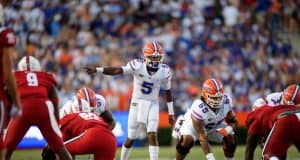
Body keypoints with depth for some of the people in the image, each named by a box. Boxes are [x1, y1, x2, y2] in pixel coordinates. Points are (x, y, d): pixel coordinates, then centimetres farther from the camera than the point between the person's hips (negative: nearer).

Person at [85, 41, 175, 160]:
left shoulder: (164, 71, -9)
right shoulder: (138, 66, -16)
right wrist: (97, 70, -40)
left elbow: (168, 92, 3)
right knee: (131, 138, 6)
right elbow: (117, 71, -27)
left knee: (153, 135, -14)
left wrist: (171, 113, 6)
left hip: (152, 105, 1)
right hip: (137, 103, -1)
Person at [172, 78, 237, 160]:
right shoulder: (198, 108, -41)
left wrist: (228, 129, -35)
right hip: (192, 124, -5)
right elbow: (202, 138, -40)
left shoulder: (226, 101, -26)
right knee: (187, 140, -33)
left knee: (230, 137, -15)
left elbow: (233, 121, -9)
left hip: (215, 126, 5)